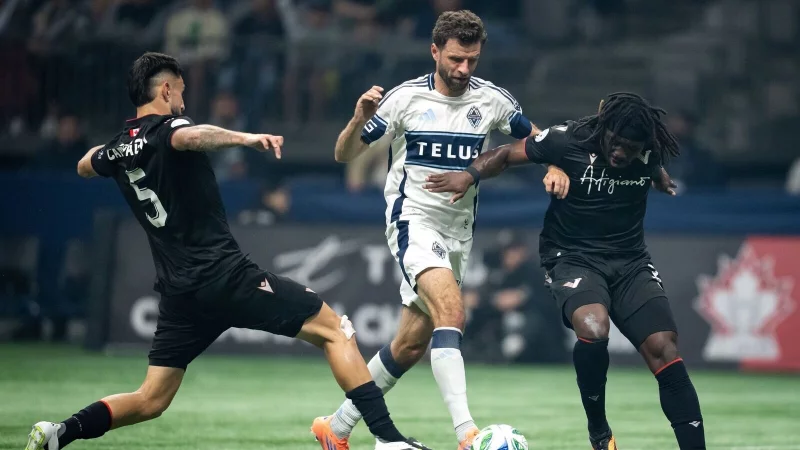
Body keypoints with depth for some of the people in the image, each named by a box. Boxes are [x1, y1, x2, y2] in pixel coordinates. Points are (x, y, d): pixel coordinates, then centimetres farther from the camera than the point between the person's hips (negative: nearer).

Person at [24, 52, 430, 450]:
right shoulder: (167, 128, -8)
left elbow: (85, 166, 37)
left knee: (150, 402, 14)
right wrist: (244, 138, -46)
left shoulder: (119, 149, 13)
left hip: (180, 293, 7)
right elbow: (188, 137, -35)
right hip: (226, 276, -7)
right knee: (335, 330, 0)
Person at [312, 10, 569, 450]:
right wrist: (359, 120, -26)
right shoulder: (405, 98, -9)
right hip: (413, 220, -5)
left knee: (411, 344, 9)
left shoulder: (492, 100, 0)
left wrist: (554, 167, -8)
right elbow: (344, 155, -5)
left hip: (458, 230, 5)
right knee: (450, 311, -29)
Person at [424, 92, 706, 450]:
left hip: (630, 261, 4)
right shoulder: (568, 140, -14)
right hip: (573, 258, -4)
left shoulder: (648, 153, -4)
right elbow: (507, 154, -4)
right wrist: (471, 174, -19)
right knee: (593, 329, -33)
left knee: (665, 352, -12)